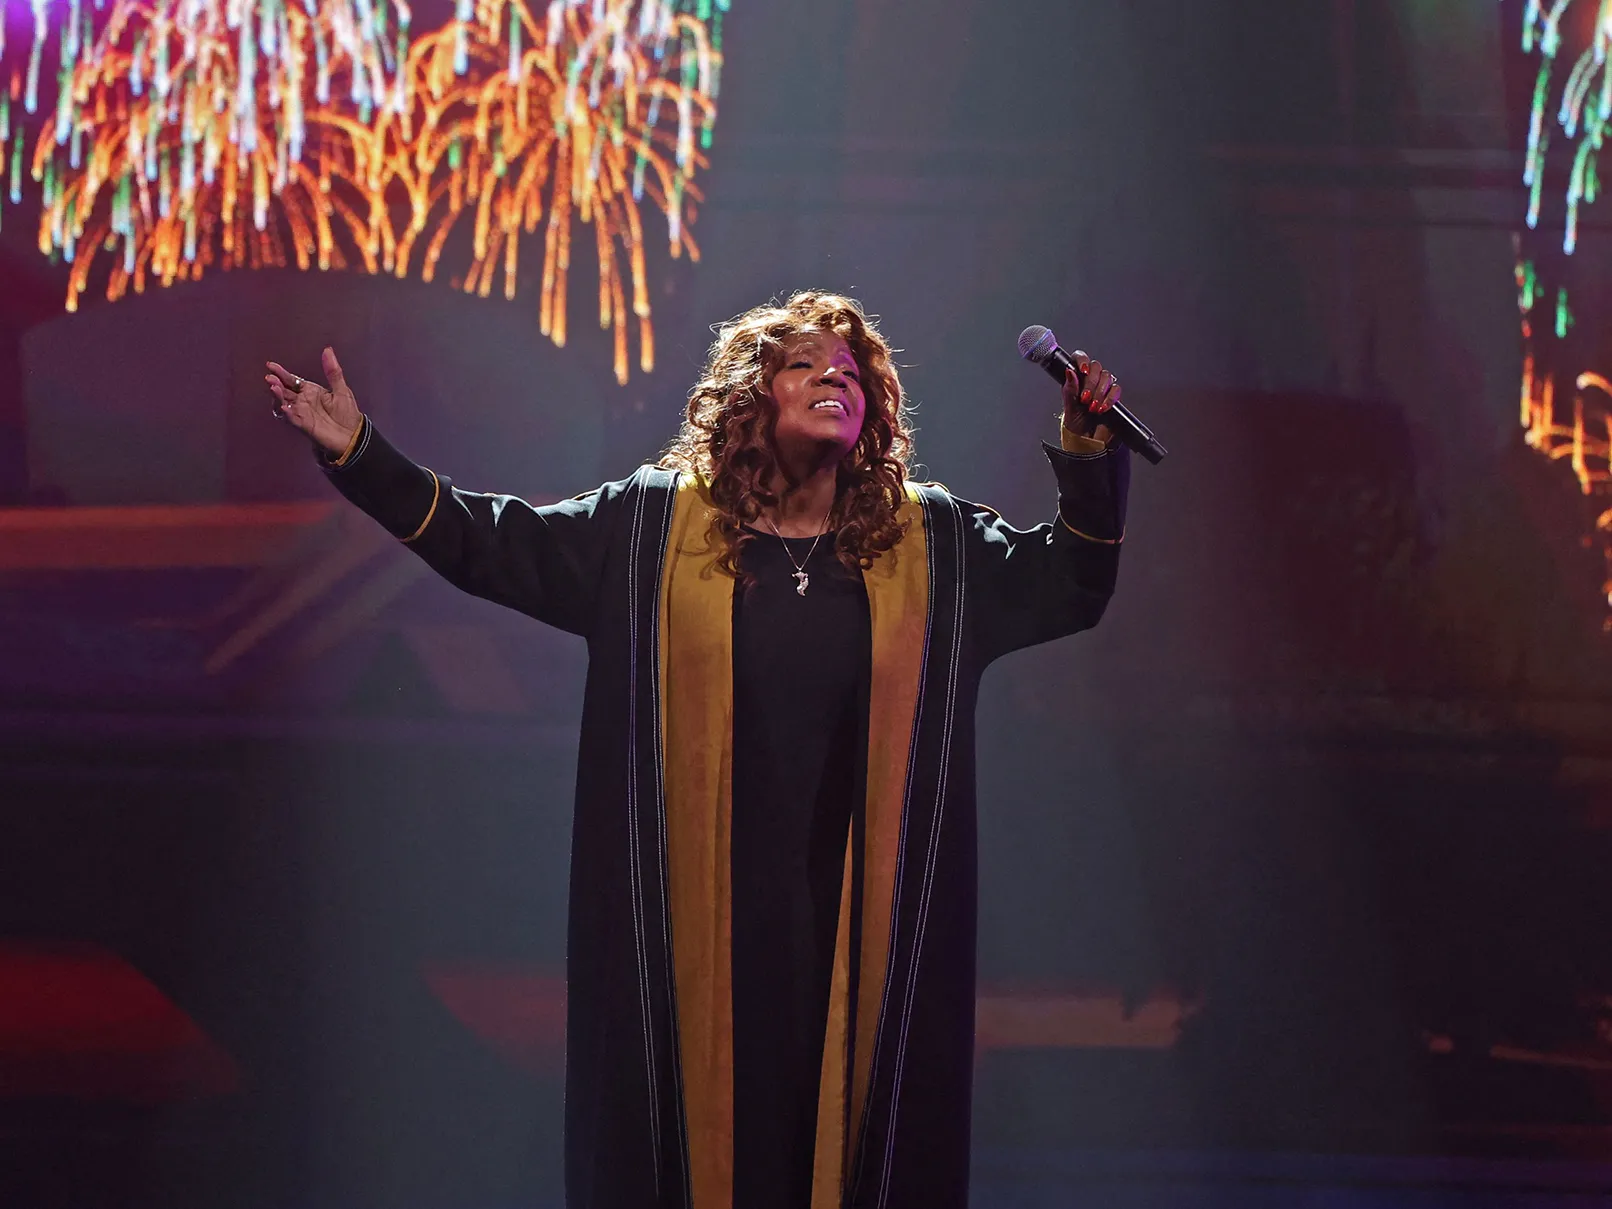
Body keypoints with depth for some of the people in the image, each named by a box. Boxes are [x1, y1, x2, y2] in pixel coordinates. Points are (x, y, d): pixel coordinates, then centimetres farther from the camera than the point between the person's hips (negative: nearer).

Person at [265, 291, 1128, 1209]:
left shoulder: (934, 541, 8)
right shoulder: (654, 525, 5)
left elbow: (1071, 582, 11)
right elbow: (494, 543, 7)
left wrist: (1092, 451, -3)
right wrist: (358, 455, 1)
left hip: (858, 922, 1)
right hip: (699, 922, -1)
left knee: (851, 1127, 3)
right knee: (700, 1129, 3)